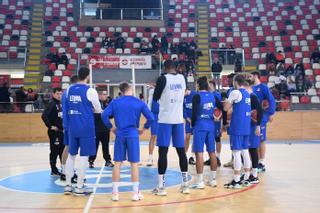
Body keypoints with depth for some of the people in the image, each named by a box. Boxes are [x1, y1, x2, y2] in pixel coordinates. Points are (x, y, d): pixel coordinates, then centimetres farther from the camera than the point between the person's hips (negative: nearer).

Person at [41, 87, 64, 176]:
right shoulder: (52, 104, -11)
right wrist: (50, 126, -19)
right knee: (54, 151, 0)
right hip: (54, 132, -8)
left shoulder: (62, 104, 12)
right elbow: (44, 116, -22)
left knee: (63, 150, 13)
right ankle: (54, 170, 9)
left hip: (62, 131, 8)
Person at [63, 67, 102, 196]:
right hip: (86, 128, -5)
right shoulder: (90, 91, -10)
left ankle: (68, 185, 16)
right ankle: (79, 187, 5)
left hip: (73, 127, 5)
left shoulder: (69, 90, 8)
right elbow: (98, 110, -2)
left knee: (71, 155, 14)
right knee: (84, 156, 1)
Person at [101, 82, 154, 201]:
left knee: (117, 163, 7)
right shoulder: (139, 103, 1)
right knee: (134, 164, 4)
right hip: (133, 135, -1)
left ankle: (115, 192, 9)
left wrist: (111, 128, 6)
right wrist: (144, 129, 7)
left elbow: (104, 115, -5)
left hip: (120, 135, 2)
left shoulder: (115, 102, 5)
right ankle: (136, 193, 8)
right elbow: (150, 118, -6)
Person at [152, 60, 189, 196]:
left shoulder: (163, 78, -8)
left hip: (165, 119, -5)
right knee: (181, 151, 9)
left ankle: (161, 186, 0)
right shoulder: (182, 78, 8)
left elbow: (155, 98, 1)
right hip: (179, 119, 5)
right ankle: (185, 184, 14)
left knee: (163, 152, -1)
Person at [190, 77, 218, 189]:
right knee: (212, 152, 12)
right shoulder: (213, 96, 9)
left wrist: (192, 124, 4)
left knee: (199, 153, -3)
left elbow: (194, 112, -10)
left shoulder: (197, 96, -7)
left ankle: (200, 182, -3)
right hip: (211, 126, 6)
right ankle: (213, 180, 21)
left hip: (200, 126, -6)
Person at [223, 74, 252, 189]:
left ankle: (236, 181, -4)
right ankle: (246, 179, 17)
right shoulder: (247, 93, 15)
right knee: (245, 151, 12)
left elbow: (226, 108, -9)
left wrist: (227, 102, 9)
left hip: (237, 127, -8)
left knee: (236, 152, -6)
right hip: (246, 127, 8)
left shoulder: (235, 92, -10)